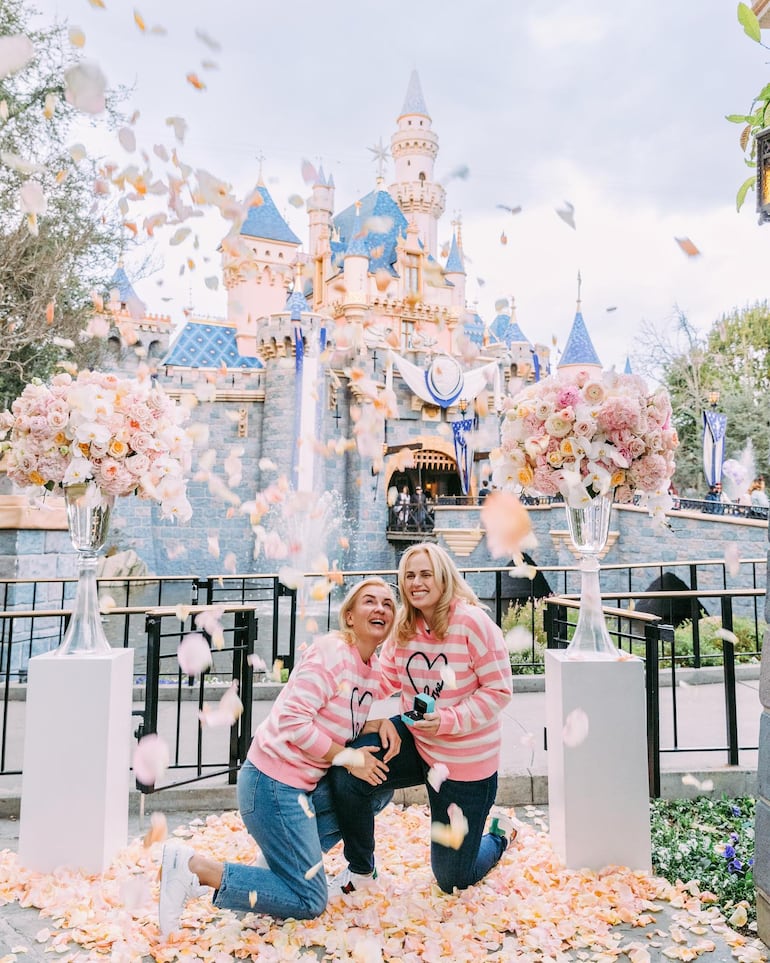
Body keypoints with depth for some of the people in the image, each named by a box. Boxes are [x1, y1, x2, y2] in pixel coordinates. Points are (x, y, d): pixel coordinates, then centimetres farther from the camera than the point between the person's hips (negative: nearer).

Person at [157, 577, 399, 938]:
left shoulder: (373, 670, 8)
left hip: (306, 783, 9)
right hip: (274, 784, -9)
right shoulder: (332, 651, -19)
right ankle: (193, 868, -2)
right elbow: (293, 720, -24)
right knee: (309, 903, -1)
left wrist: (380, 724, -4)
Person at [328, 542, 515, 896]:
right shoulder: (403, 625, -3)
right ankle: (360, 869, 5)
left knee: (452, 880, 9)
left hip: (466, 761, -4)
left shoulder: (473, 622, -21)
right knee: (346, 771, -23)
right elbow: (386, 677, 6)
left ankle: (499, 833, 43)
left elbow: (499, 690, -18)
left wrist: (449, 720, -27)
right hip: (414, 741, 5)